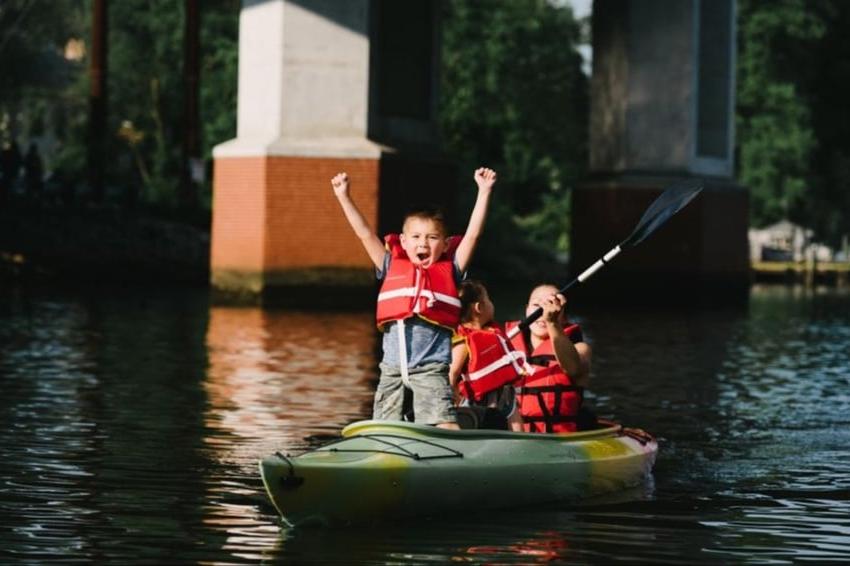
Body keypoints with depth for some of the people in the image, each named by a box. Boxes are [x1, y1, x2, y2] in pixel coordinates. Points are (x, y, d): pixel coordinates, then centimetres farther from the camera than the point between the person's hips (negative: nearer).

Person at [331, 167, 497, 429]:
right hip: (393, 367, 3)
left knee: (445, 426, -17)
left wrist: (484, 191, 0)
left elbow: (472, 233, 4)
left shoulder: (449, 270, 9)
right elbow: (365, 233, 14)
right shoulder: (392, 268, 14)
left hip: (431, 368, -3)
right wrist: (343, 196, 13)